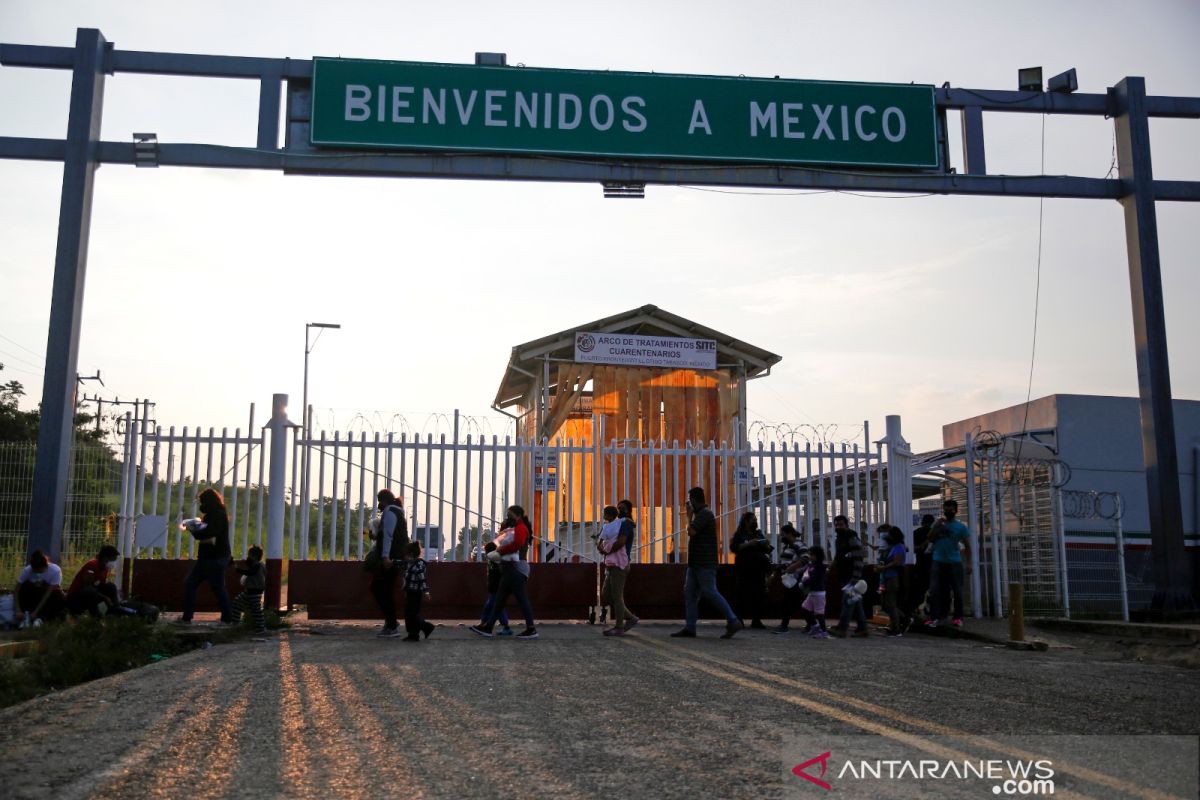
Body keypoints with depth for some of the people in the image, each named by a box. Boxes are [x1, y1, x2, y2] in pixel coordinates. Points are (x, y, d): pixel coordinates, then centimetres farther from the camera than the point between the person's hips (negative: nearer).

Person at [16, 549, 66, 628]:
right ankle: (27, 615, -23)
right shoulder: (27, 570, -23)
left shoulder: (55, 570, -29)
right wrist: (17, 610, -31)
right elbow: (17, 590, -21)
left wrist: (36, 612, -29)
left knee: (63, 600, -34)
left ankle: (41, 617, -25)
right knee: (24, 587, -29)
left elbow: (49, 592, -27)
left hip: (50, 596, -2)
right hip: (35, 596, 2)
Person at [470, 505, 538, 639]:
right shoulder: (513, 529, 25)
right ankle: (487, 627, 11)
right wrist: (503, 528, 10)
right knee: (499, 599, 9)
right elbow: (502, 542, 22)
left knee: (521, 598, -11)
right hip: (510, 569, 10)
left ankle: (531, 630, -10)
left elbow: (517, 544, -23)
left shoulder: (521, 528, -7)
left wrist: (501, 550, -11)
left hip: (516, 568, -10)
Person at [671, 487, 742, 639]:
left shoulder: (704, 514, -13)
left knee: (710, 592, -10)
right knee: (690, 593, 6)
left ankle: (733, 622, -5)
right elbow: (693, 532, 19)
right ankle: (689, 627, 6)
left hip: (704, 564, -10)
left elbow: (691, 531, -20)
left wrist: (689, 516, -5)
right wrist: (690, 514, 14)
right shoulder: (701, 514, 19)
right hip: (696, 563, 10)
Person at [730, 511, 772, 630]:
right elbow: (733, 547, -9)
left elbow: (767, 549, 20)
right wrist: (748, 544, -19)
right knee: (743, 594, -7)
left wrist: (766, 545, -2)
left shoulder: (760, 534, 19)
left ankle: (756, 620, 3)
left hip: (759, 570, 4)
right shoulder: (739, 534, 4)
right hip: (744, 570, -4)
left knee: (759, 595, -1)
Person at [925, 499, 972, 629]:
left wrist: (969, 563, -9)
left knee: (957, 591, 4)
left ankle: (957, 617, 14)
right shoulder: (938, 524, 8)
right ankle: (934, 617, -6)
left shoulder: (961, 527, -1)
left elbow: (967, 546, -1)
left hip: (954, 562, -2)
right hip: (938, 562, 2)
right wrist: (936, 527, -8)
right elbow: (930, 539, 4)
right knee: (935, 590, -5)